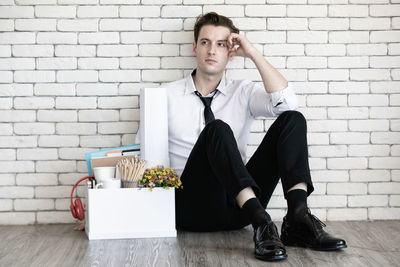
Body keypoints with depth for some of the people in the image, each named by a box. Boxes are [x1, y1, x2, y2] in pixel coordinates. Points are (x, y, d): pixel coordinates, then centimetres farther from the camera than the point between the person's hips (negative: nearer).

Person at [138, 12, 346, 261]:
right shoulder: (167, 96, 10)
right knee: (217, 129, -30)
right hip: (192, 208, -3)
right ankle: (260, 222, -44)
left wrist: (253, 53, -5)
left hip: (239, 206, 3)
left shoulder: (243, 92, 13)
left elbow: (287, 103, -6)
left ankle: (298, 219, -31)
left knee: (293, 119, -12)